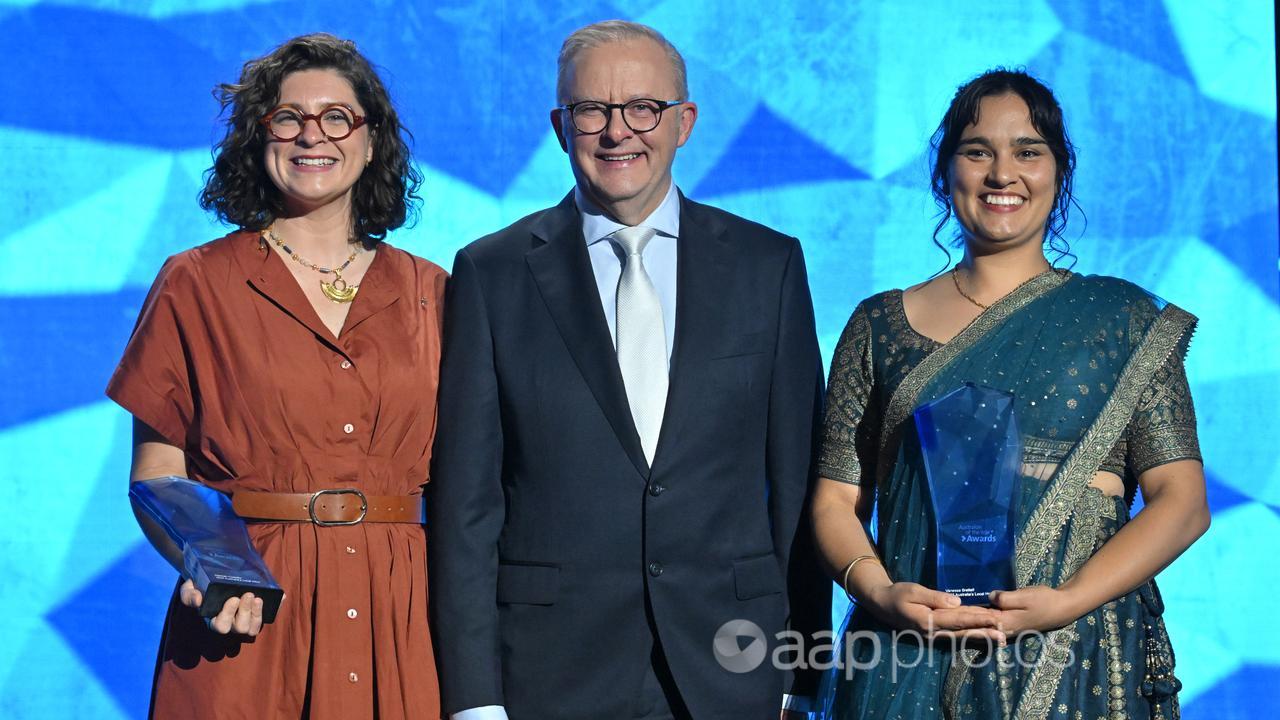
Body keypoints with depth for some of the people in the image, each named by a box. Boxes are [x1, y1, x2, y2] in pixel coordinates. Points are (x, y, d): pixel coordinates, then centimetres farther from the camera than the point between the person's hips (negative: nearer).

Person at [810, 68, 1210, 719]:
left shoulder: (1124, 318, 5)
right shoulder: (880, 326, 9)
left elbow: (1182, 500, -2)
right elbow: (836, 500, 6)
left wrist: (1066, 602, -15)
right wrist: (880, 593, -14)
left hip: (1079, 658, -1)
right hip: (909, 663, 1)